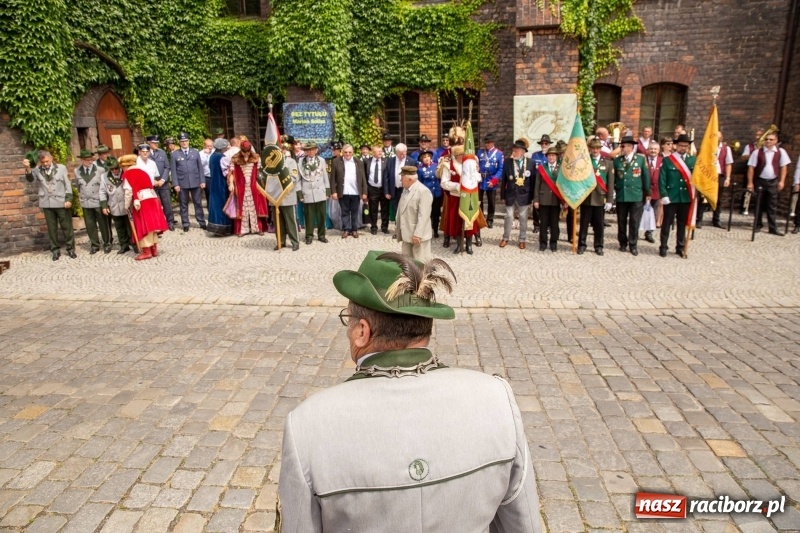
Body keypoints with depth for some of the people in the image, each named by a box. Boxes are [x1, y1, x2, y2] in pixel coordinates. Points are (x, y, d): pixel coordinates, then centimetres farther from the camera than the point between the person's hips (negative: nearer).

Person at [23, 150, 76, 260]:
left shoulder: (61, 168, 2)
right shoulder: (37, 170, 5)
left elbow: (67, 184, 1)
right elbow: (30, 179, -11)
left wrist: (68, 199, -7)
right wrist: (27, 168, -29)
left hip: (61, 202, -1)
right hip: (47, 204, 2)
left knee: (67, 227, 4)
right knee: (52, 228, 7)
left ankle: (71, 249, 14)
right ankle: (55, 250, 16)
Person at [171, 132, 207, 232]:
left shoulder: (195, 152, 7)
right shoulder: (175, 154, 2)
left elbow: (200, 167, 6)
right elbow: (173, 170, 0)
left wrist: (202, 181, 0)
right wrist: (175, 184, -7)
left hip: (195, 182, 1)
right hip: (182, 183, -1)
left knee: (198, 203, 7)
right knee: (184, 205, 6)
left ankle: (202, 222, 14)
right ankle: (185, 224, 12)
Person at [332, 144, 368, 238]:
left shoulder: (358, 162, 6)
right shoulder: (336, 162, 1)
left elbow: (363, 178, 5)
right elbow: (333, 178, -1)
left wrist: (364, 192, -1)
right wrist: (334, 191, -7)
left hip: (356, 192, 1)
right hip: (343, 193, -1)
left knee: (355, 212, 9)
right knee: (345, 212, 7)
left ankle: (354, 229, 19)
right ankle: (346, 229, 16)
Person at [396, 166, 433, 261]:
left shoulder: (423, 192, -18)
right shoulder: (406, 189, 12)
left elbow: (423, 216, -23)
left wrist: (417, 234, -25)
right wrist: (400, 232, 19)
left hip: (418, 235, -9)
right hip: (407, 234, 9)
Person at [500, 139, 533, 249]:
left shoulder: (531, 162, -4)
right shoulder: (507, 162, -3)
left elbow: (533, 181, -2)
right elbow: (503, 180, 1)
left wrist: (532, 197, -3)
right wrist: (503, 195, 0)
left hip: (524, 195, 0)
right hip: (510, 194, 0)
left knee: (523, 218, 9)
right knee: (508, 217, 6)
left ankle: (522, 240, 22)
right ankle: (505, 238, 22)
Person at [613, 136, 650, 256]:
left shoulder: (641, 159, 0)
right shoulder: (617, 160, 3)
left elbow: (646, 176, 3)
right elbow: (613, 177, 6)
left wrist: (647, 193, 4)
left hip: (637, 196, -1)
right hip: (621, 195, 2)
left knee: (634, 222, 3)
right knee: (621, 221, 9)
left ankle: (633, 245, 12)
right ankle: (623, 243, 21)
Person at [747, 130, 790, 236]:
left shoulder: (781, 152, 0)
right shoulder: (757, 152, -4)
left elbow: (784, 167, 4)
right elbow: (751, 167, -3)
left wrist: (781, 181, -3)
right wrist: (750, 182, -6)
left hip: (773, 182, 1)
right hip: (760, 181, -1)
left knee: (772, 206, 2)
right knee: (759, 204, 9)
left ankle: (773, 228, 6)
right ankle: (758, 225, 23)